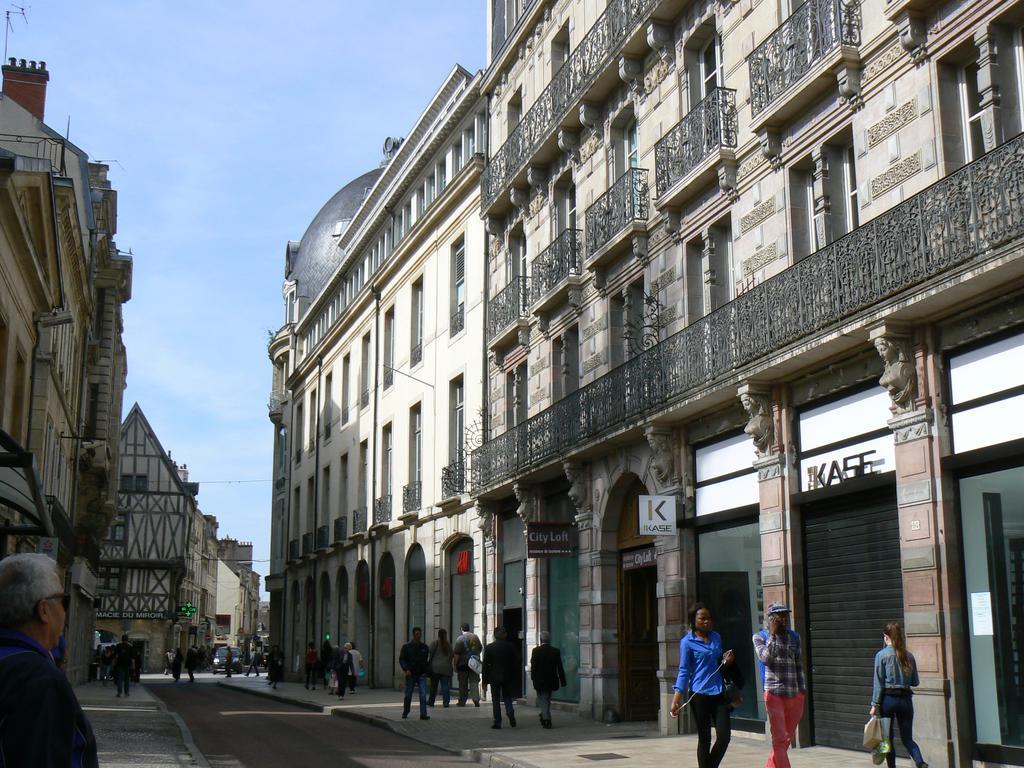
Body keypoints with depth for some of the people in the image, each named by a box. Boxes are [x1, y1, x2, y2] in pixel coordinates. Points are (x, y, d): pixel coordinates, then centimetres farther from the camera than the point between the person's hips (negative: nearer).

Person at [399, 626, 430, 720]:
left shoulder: (424, 647, 8)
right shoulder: (407, 646, 0)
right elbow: (401, 659, -1)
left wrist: (426, 670, 10)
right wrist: (406, 669, -14)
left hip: (421, 674, 1)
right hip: (410, 674, -1)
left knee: (423, 695, -11)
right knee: (408, 695, 9)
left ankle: (423, 714, -12)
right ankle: (405, 713, 26)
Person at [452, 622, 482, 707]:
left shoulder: (460, 639, -12)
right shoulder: (475, 637, 5)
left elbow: (456, 654, -14)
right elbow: (480, 649, 16)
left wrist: (455, 665, -8)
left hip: (463, 664, -4)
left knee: (463, 684, 5)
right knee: (474, 682, 5)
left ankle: (462, 701, 11)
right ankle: (476, 700, -4)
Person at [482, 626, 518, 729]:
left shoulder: (489, 647, -6)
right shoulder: (510, 647, -3)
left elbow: (485, 665, -4)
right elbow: (516, 663, 0)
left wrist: (485, 681, 2)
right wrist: (515, 677, 10)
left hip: (494, 678, -2)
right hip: (508, 678, 2)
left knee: (496, 700, 4)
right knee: (507, 697, 15)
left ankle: (497, 722, 3)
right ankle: (511, 714, -7)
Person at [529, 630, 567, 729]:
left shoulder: (536, 651, -11)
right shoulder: (556, 651, -3)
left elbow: (533, 666, -9)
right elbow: (560, 668, -1)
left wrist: (533, 678, 4)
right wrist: (562, 681, 4)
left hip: (540, 681, -3)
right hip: (552, 681, 3)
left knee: (542, 700, 3)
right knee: (547, 700, 20)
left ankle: (546, 720, -5)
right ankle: (544, 717, 30)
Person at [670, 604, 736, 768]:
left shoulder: (716, 637, 12)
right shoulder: (687, 642, -3)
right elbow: (684, 670, -3)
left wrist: (727, 661, 2)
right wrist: (677, 698, -11)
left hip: (719, 693, 5)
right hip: (699, 694, -5)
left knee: (724, 736, -2)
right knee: (704, 739, 2)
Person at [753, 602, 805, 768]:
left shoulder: (794, 637, 12)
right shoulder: (760, 637, 1)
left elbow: (799, 665, 17)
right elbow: (766, 657, -16)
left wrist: (801, 690, 13)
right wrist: (773, 634, -13)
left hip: (794, 694, 5)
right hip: (774, 694, -5)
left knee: (788, 738, 12)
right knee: (779, 739, -7)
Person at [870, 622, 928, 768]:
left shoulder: (881, 655, -8)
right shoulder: (909, 656, 3)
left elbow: (878, 682, -9)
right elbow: (916, 682, 9)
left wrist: (875, 704, -5)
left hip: (888, 698, -3)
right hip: (906, 699, 3)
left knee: (887, 738, 11)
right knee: (907, 738, 9)